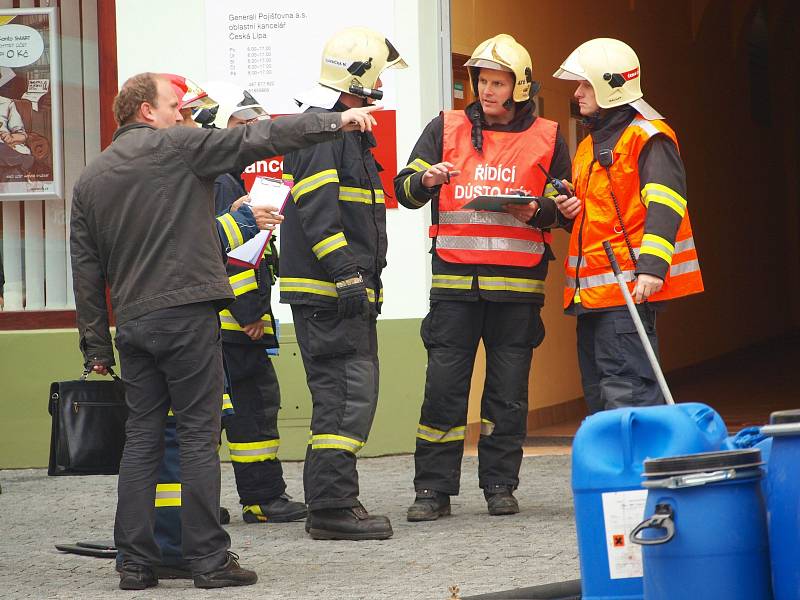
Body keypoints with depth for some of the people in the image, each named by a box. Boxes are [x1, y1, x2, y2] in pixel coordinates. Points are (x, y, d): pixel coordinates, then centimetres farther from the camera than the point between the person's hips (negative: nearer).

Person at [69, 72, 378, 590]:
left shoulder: (90, 180, 14)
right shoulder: (177, 146, -3)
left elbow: (86, 270, 13)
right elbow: (259, 139, -6)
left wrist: (96, 345, 16)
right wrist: (336, 122, -3)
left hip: (132, 323, 6)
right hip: (187, 314, -6)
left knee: (141, 439, 9)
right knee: (199, 436, -3)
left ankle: (136, 562, 7)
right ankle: (209, 558, -4)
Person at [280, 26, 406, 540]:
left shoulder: (345, 128, 21)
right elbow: (317, 210, -21)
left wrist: (364, 278, 25)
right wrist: (347, 273, -24)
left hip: (345, 290, 11)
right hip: (326, 291, -11)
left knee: (342, 395, 12)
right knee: (350, 395, -12)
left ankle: (329, 504, 16)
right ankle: (332, 508, -11)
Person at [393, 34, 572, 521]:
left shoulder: (547, 138, 8)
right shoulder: (446, 129, 9)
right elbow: (404, 189, 7)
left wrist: (537, 212, -10)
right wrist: (425, 180, -15)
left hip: (518, 284, 0)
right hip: (454, 280, 0)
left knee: (509, 392, 4)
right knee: (443, 387, -3)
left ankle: (500, 485, 14)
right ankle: (434, 489, 2)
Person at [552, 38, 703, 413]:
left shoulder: (648, 135, -7)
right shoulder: (590, 145, 22)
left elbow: (664, 203, -18)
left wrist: (652, 266, -28)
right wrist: (569, 210, 8)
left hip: (630, 286, -10)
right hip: (592, 290, 10)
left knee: (627, 392, -14)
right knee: (599, 393, 11)